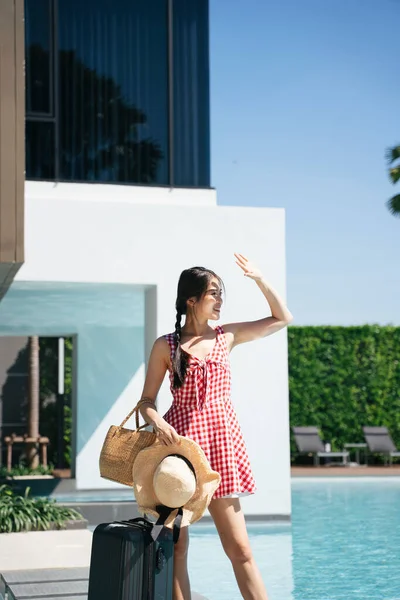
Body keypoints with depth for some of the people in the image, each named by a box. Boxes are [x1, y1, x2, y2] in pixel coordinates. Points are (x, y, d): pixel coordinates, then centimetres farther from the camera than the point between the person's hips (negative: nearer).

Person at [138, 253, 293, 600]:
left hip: (222, 442, 2)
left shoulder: (227, 337, 10)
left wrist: (258, 278, 8)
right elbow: (147, 400, 2)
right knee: (176, 546, 1)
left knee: (240, 549, 0)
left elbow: (282, 319, 17)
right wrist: (158, 422, -18)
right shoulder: (166, 346, 2)